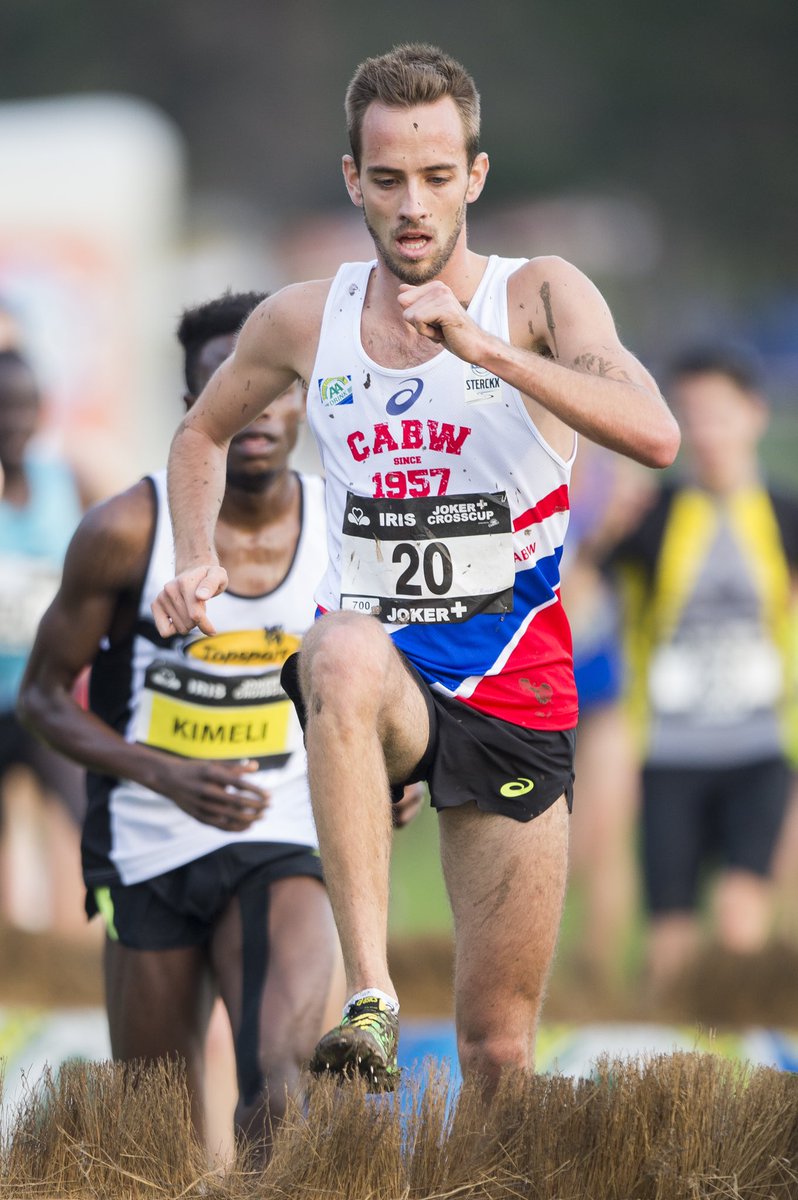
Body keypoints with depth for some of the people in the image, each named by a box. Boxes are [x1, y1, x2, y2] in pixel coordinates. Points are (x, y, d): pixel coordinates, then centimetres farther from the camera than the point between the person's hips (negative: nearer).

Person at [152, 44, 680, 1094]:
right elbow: (203, 434, 24)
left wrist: (487, 349, -30)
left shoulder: (539, 298, -5)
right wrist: (196, 557, 6)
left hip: (513, 692, 0)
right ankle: (370, 999, -46)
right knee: (347, 652, -39)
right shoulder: (304, 322, 4)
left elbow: (655, 435, -22)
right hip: (379, 680, 0)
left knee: (498, 1044, 2)